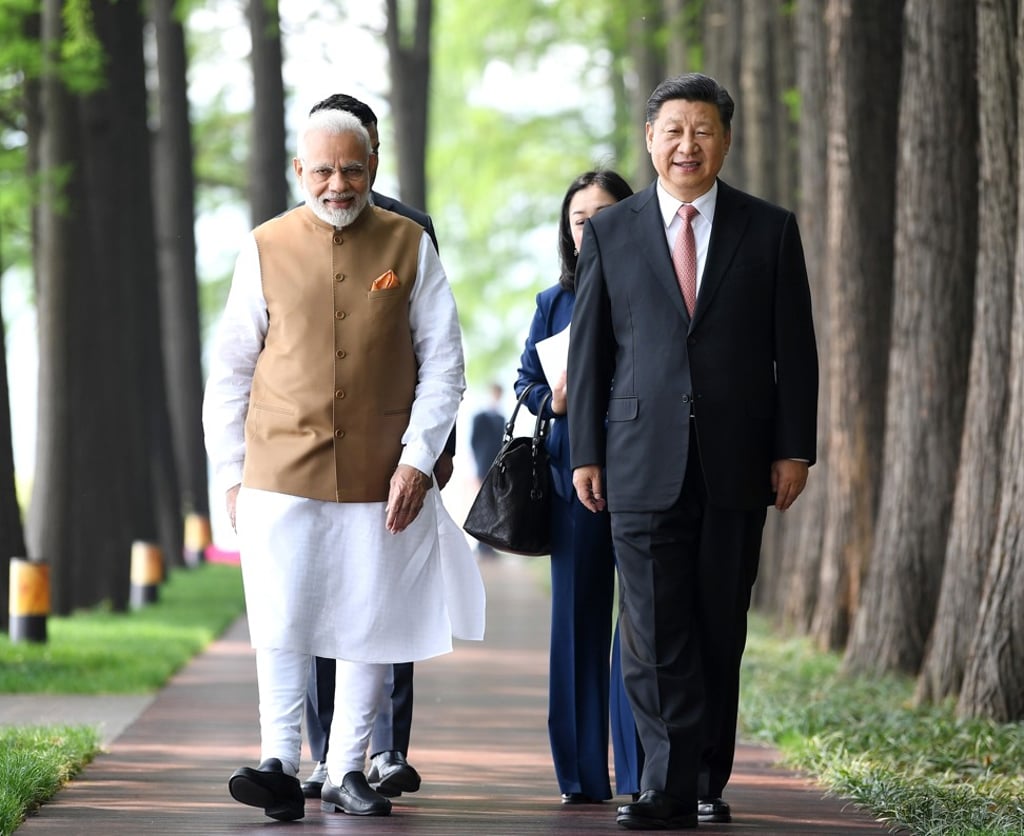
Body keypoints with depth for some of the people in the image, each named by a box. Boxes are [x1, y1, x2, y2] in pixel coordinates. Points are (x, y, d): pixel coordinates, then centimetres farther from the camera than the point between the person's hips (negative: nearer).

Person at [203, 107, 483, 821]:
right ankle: (280, 767, -6)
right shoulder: (265, 249, 5)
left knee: (369, 626, 5)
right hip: (281, 473, -1)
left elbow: (443, 362, 4)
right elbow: (229, 369, 9)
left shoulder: (410, 246, 4)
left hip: (381, 476, 1)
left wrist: (418, 459, -5)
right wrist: (231, 473, 5)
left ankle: (348, 771, 14)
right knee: (282, 624, -8)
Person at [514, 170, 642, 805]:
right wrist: (553, 400, -4)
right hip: (574, 473, 3)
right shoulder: (555, 303, 13)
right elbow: (527, 379, 17)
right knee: (578, 617, 4)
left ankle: (637, 775, -4)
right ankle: (582, 775, 10)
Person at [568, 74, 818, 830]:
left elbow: (793, 348, 4)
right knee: (655, 633, -6)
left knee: (721, 633, 6)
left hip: (736, 464, 1)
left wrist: (794, 449, -2)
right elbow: (590, 350, 6)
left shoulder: (771, 230, 5)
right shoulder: (610, 233, 6)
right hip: (644, 463, 0)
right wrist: (585, 452, 1)